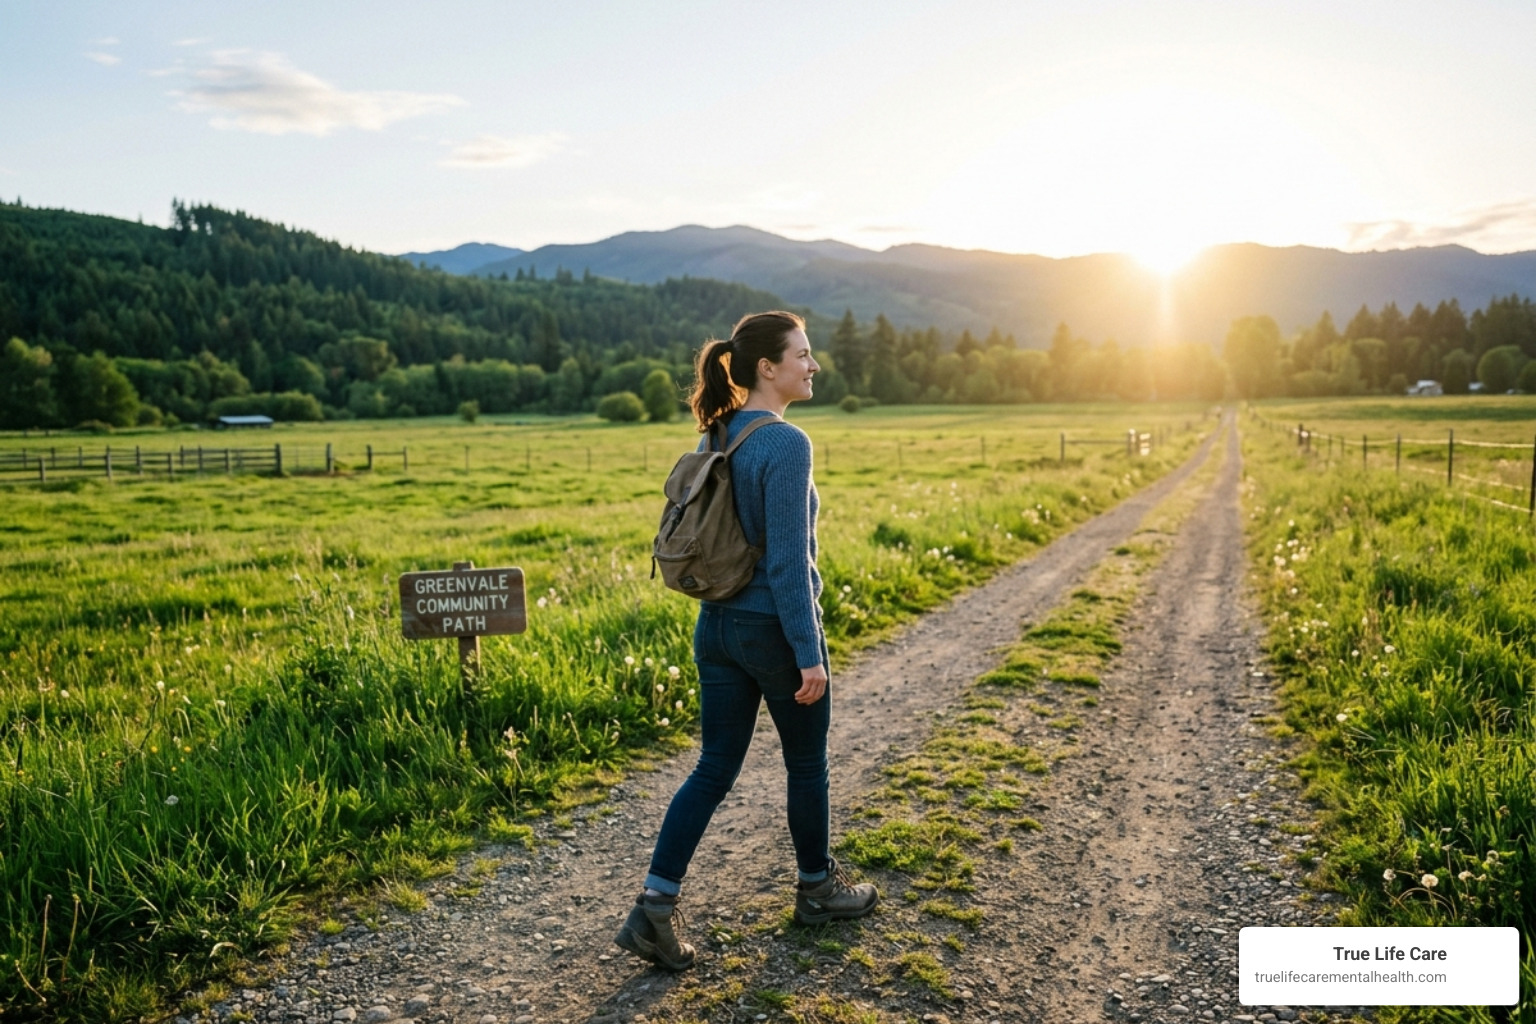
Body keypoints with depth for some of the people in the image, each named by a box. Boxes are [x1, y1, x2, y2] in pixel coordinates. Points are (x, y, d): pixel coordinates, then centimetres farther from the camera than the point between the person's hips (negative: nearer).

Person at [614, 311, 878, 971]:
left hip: (718, 625, 7)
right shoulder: (786, 444, -19)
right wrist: (808, 654, -18)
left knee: (714, 769, 12)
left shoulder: (719, 436, 6)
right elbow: (787, 559, -22)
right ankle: (817, 890, 34)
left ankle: (655, 907, 8)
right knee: (806, 763, 14)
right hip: (775, 629, -7)